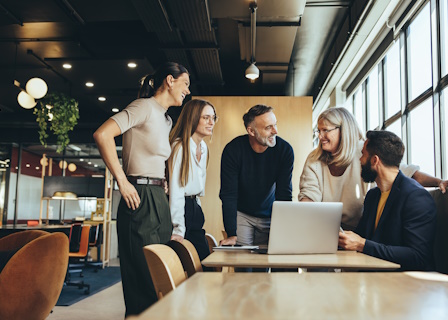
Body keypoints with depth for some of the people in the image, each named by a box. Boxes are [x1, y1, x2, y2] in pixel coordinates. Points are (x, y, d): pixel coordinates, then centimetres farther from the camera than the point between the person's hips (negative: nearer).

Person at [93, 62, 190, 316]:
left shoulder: (166, 121, 20)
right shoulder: (144, 107, -7)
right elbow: (102, 134, -19)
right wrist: (122, 182, -19)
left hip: (159, 201, 9)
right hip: (141, 200, -9)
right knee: (143, 279, -4)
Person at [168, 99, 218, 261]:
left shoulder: (203, 147, 11)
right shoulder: (180, 147, -15)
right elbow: (176, 189, -19)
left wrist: (196, 206, 15)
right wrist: (178, 229, -22)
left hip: (194, 209, 8)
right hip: (179, 208, -8)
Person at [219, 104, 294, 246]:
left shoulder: (285, 150, -17)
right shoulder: (233, 150, -21)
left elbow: (284, 194, -14)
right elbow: (228, 195, -20)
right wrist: (231, 234, -27)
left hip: (270, 215, 2)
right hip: (241, 214, -1)